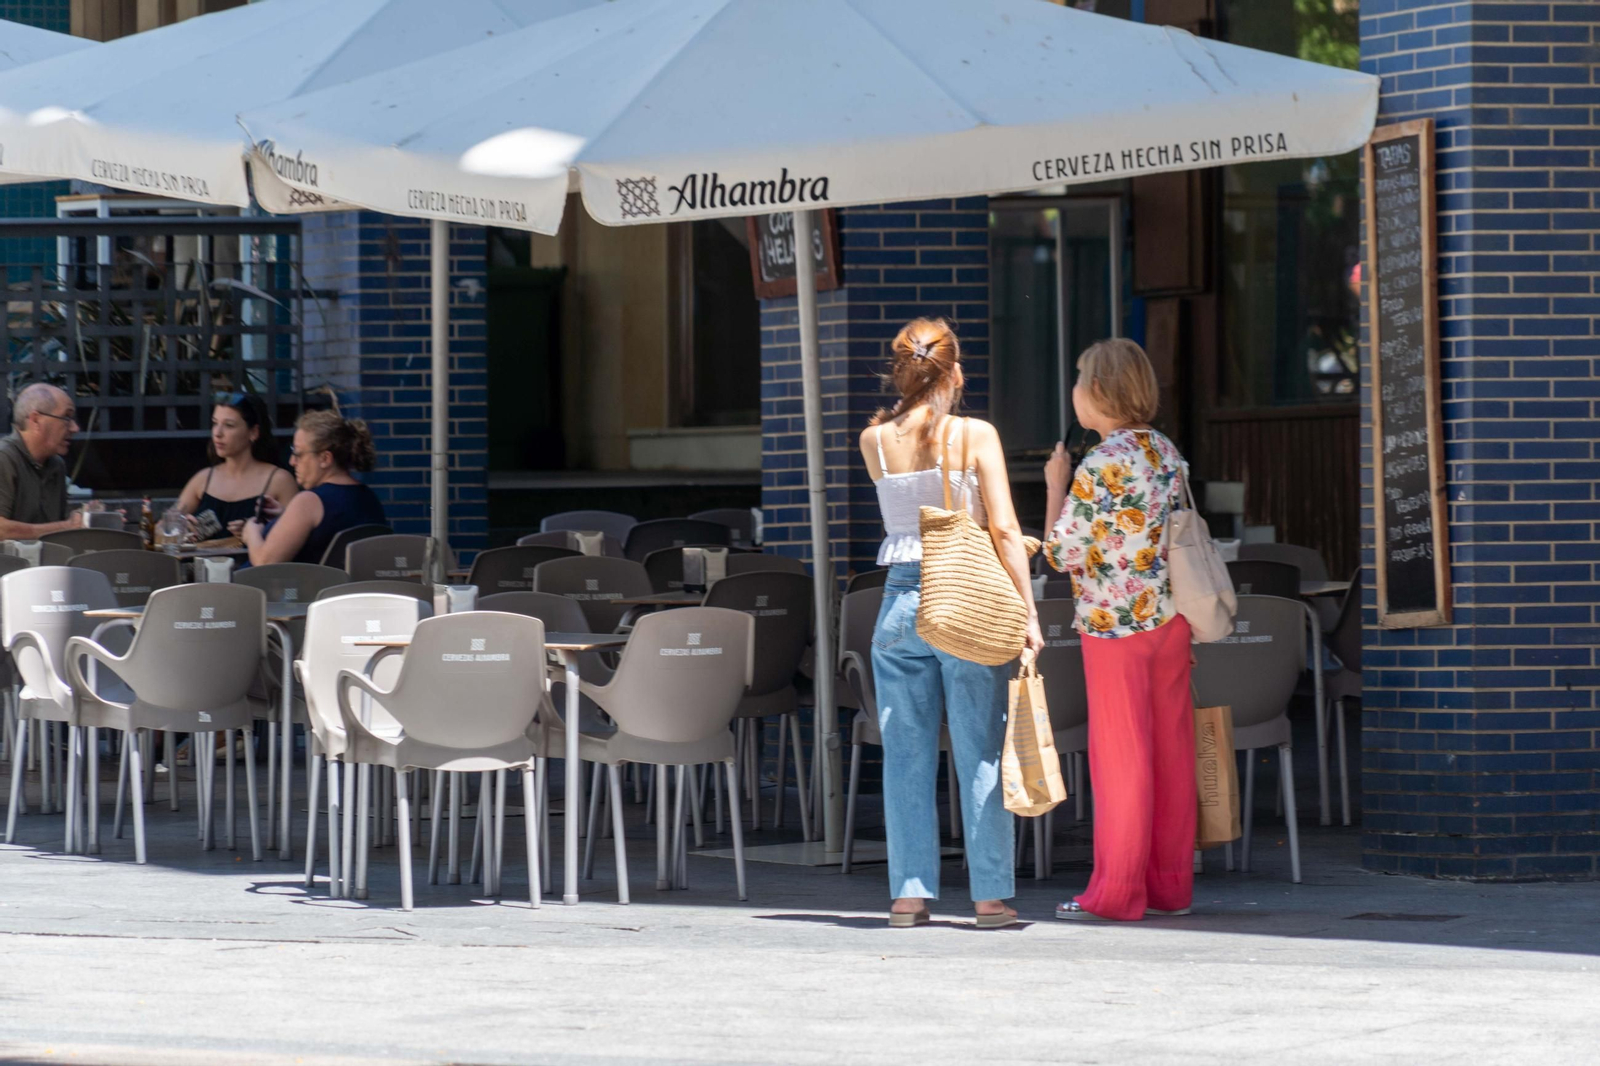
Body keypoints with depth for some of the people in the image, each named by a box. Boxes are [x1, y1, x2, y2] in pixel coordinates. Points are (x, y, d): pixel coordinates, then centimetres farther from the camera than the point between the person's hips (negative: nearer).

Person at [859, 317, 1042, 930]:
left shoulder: (875, 441, 3)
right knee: (981, 754, 2)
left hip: (901, 600, 3)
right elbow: (1004, 531, -10)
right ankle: (990, 896, 0)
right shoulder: (974, 436, -6)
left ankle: (910, 892, 6)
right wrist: (1027, 613, -8)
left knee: (906, 754, 8)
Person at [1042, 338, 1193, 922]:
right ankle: (1171, 884, 16)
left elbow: (1061, 554, -13)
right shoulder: (1166, 452, 5)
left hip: (1115, 625, -7)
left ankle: (1117, 892, 6)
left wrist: (1055, 486, -3)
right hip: (1170, 616, 7)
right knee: (1170, 751, 10)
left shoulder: (1100, 466, -17)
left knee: (1120, 757, 0)